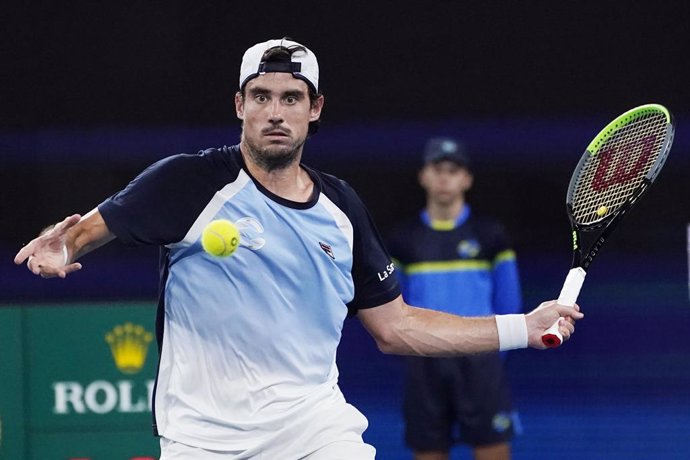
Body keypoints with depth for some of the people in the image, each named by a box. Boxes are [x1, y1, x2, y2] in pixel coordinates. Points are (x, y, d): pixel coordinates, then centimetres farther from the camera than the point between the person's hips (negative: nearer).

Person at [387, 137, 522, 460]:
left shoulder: (489, 236, 4)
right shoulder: (404, 239, 8)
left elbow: (509, 307, 9)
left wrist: (488, 348, 5)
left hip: (479, 363, -2)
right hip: (424, 368, 2)